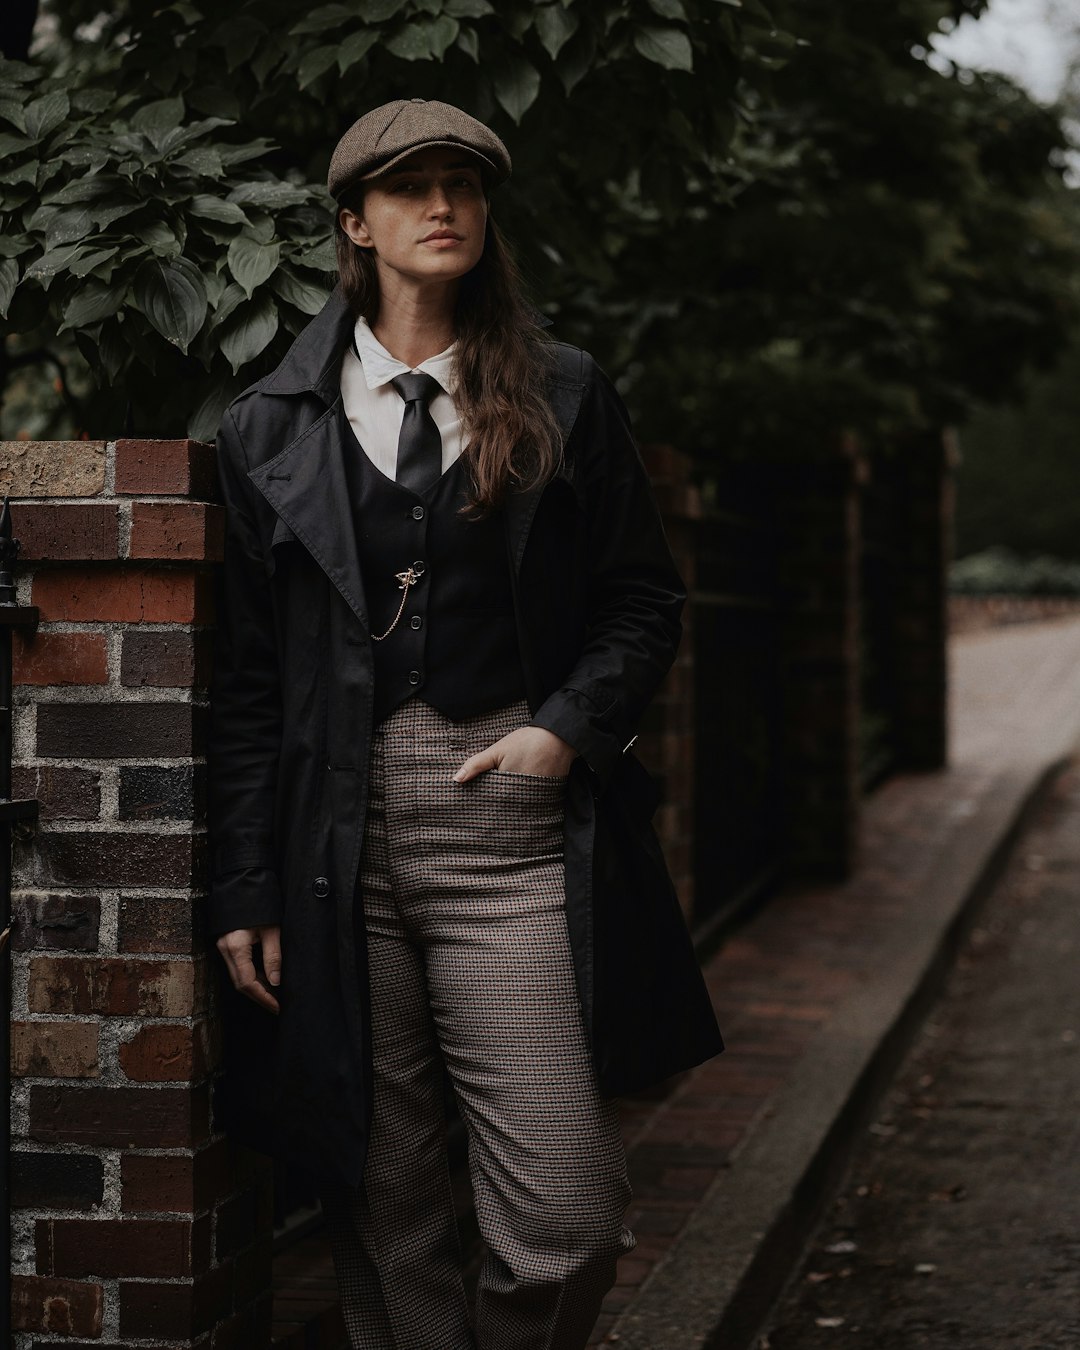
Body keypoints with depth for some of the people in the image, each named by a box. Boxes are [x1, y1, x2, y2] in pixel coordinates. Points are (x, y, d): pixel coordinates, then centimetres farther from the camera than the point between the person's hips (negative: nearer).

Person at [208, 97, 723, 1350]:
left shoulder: (565, 399, 10)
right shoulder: (273, 424, 10)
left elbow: (645, 599, 13)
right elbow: (246, 675, 9)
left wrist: (567, 728, -6)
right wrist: (244, 891, 4)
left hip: (510, 822, -1)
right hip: (335, 842, 1)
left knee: (570, 1210, -6)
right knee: (381, 1209, 6)